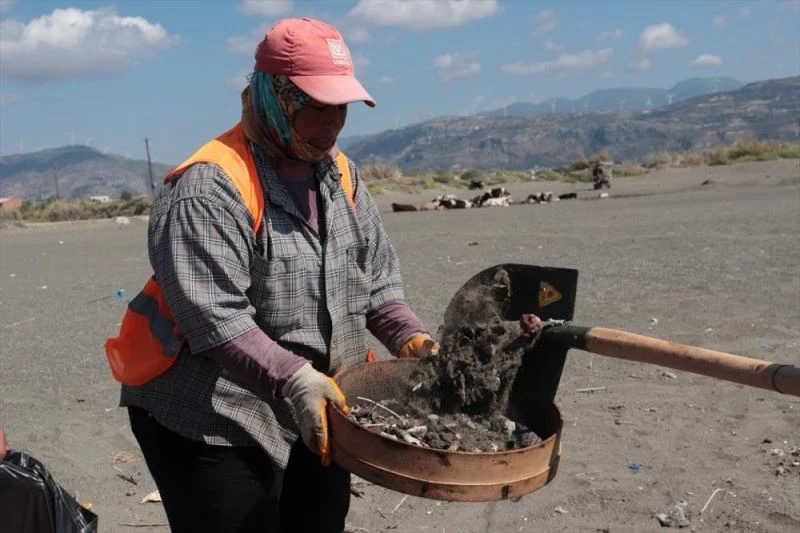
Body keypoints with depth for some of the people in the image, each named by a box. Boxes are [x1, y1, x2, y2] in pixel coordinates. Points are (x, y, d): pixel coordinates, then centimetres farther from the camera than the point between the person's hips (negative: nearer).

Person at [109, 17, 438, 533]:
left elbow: (377, 277, 9)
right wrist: (292, 379, -34)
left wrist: (410, 337, -6)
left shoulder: (342, 173, 5)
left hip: (315, 416, 8)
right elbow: (212, 317, -27)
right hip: (215, 425, -7)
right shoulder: (210, 187, -19)